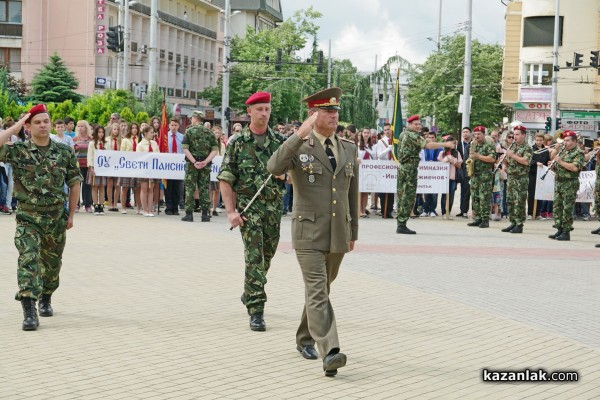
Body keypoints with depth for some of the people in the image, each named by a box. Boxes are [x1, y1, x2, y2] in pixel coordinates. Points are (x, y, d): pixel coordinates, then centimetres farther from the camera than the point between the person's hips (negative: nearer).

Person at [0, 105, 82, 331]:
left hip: (56, 219, 3)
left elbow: (74, 183, 6)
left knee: (52, 263, 16)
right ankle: (29, 312, -21)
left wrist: (71, 215, 5)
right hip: (28, 219, -2)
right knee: (28, 260, -17)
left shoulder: (65, 152, 0)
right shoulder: (18, 151, -5)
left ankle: (46, 299, 41)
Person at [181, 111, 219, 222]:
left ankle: (189, 214, 1)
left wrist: (194, 162, -13)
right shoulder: (209, 132, 6)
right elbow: (215, 149, -2)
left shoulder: (189, 131, -2)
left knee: (190, 188, 3)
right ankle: (205, 214, 4)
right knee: (204, 189, 6)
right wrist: (205, 162, -8)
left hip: (192, 163, -2)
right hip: (205, 164, 2)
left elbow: (185, 148, -11)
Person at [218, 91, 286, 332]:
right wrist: (231, 211, -12)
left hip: (274, 207, 4)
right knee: (254, 257, -10)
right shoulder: (238, 143, -2)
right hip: (249, 207, -4)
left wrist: (284, 173, -13)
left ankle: (249, 294, 38)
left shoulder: (280, 142, 6)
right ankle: (256, 311, -9)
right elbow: (225, 180, -3)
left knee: (267, 256, 14)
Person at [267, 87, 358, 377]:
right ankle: (329, 352, -22)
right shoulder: (298, 146, -5)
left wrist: (353, 232, 17)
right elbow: (274, 168, -26)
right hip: (309, 234, -5)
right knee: (317, 293, -14)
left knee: (321, 290, 16)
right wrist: (300, 134, -32)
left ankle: (305, 339, 34)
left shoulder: (349, 149, 10)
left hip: (338, 236, 5)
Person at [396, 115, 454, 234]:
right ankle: (402, 225, -10)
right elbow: (427, 145, -23)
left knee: (403, 196, 11)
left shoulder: (403, 134, 17)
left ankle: (400, 225, 13)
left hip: (402, 167, 10)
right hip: (410, 168, -10)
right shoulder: (412, 135, -11)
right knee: (409, 197, -8)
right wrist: (445, 144, -24)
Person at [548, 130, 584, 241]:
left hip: (570, 184, -8)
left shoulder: (578, 153, -9)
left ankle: (566, 232, -1)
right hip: (558, 182, 8)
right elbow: (552, 157, 24)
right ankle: (559, 230, 17)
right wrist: (555, 149, 4)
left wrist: (561, 162, -19)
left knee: (567, 209, -5)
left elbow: (575, 168, -23)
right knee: (557, 207, 10)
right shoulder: (562, 150, 14)